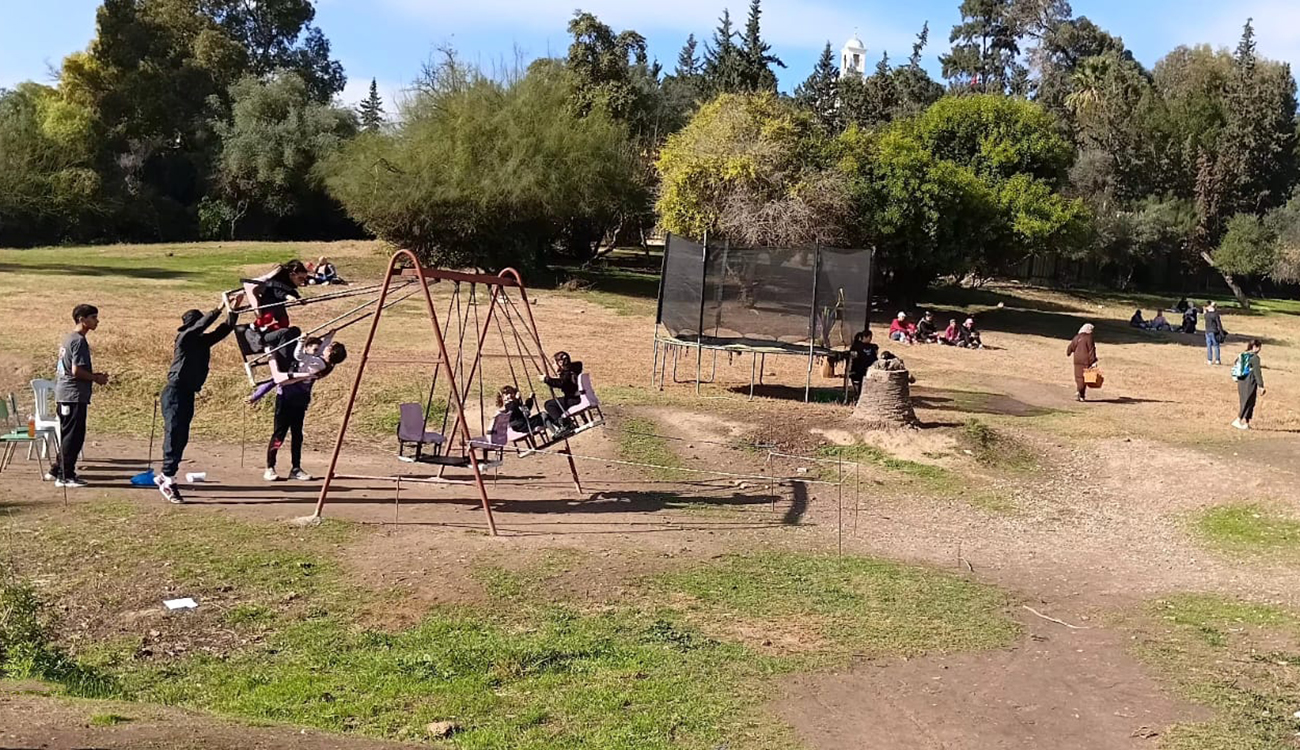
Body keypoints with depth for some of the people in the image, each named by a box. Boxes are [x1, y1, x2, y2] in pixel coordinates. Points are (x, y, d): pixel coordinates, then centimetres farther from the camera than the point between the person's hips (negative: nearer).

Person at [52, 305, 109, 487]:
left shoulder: (69, 339, 17)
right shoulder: (79, 341, -14)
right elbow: (76, 370, -20)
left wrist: (94, 375, 15)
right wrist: (96, 378, -7)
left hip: (64, 395, 10)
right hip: (74, 396, -10)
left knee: (68, 435, 16)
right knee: (73, 436, -4)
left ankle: (60, 471, 22)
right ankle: (66, 476, 0)